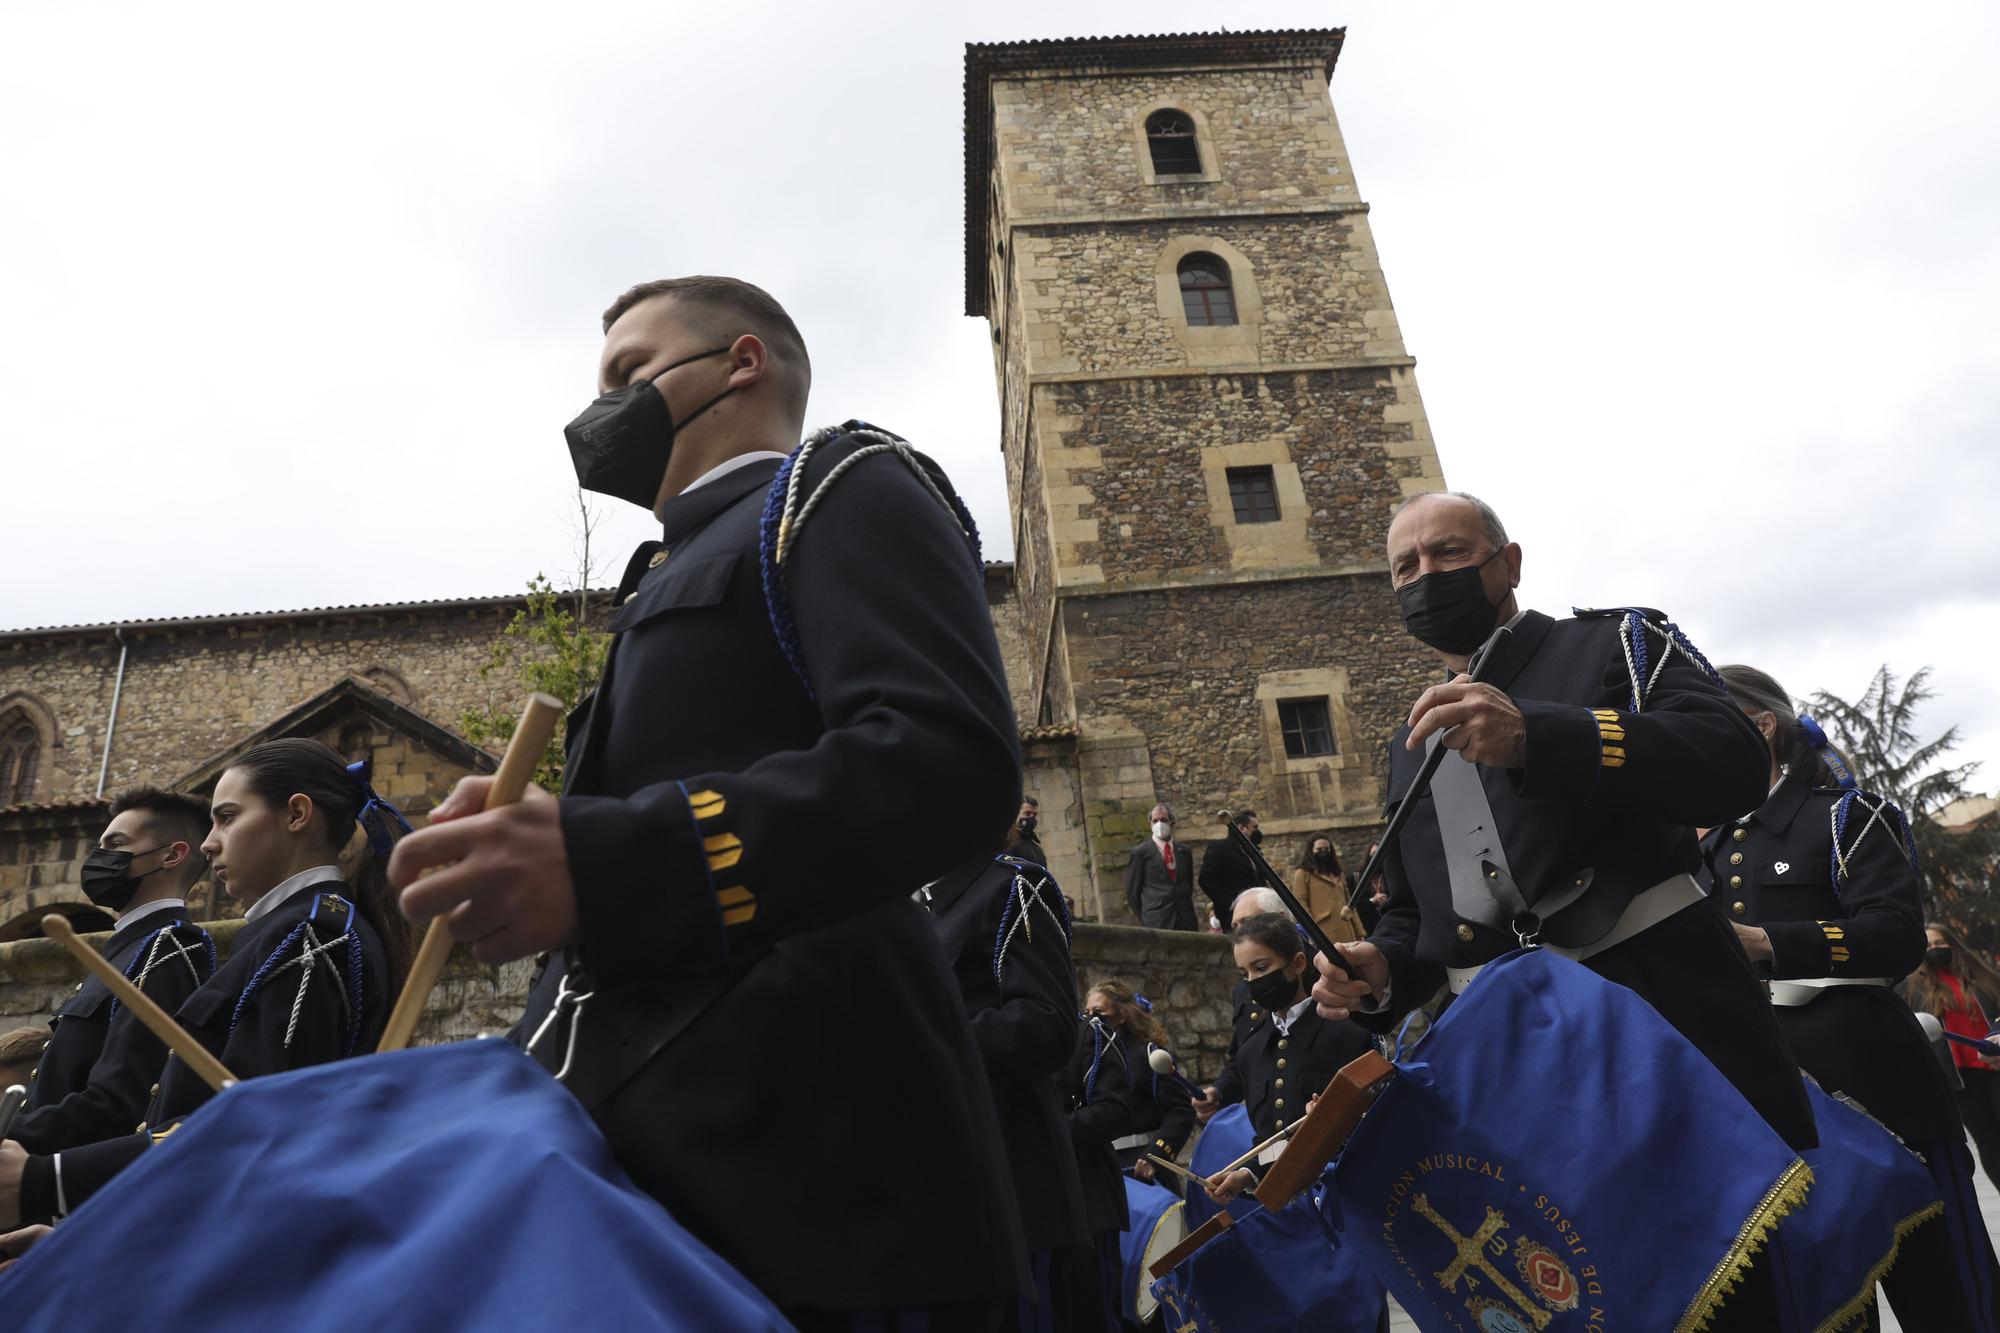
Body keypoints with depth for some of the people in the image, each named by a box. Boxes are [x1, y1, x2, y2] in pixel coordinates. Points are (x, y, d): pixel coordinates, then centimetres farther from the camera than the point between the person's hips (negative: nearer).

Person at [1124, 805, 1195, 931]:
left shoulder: (1184, 851, 14)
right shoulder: (1140, 852, 1)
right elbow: (1132, 890, 2)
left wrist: (1186, 907, 14)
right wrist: (1145, 918, 2)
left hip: (1185, 921, 4)